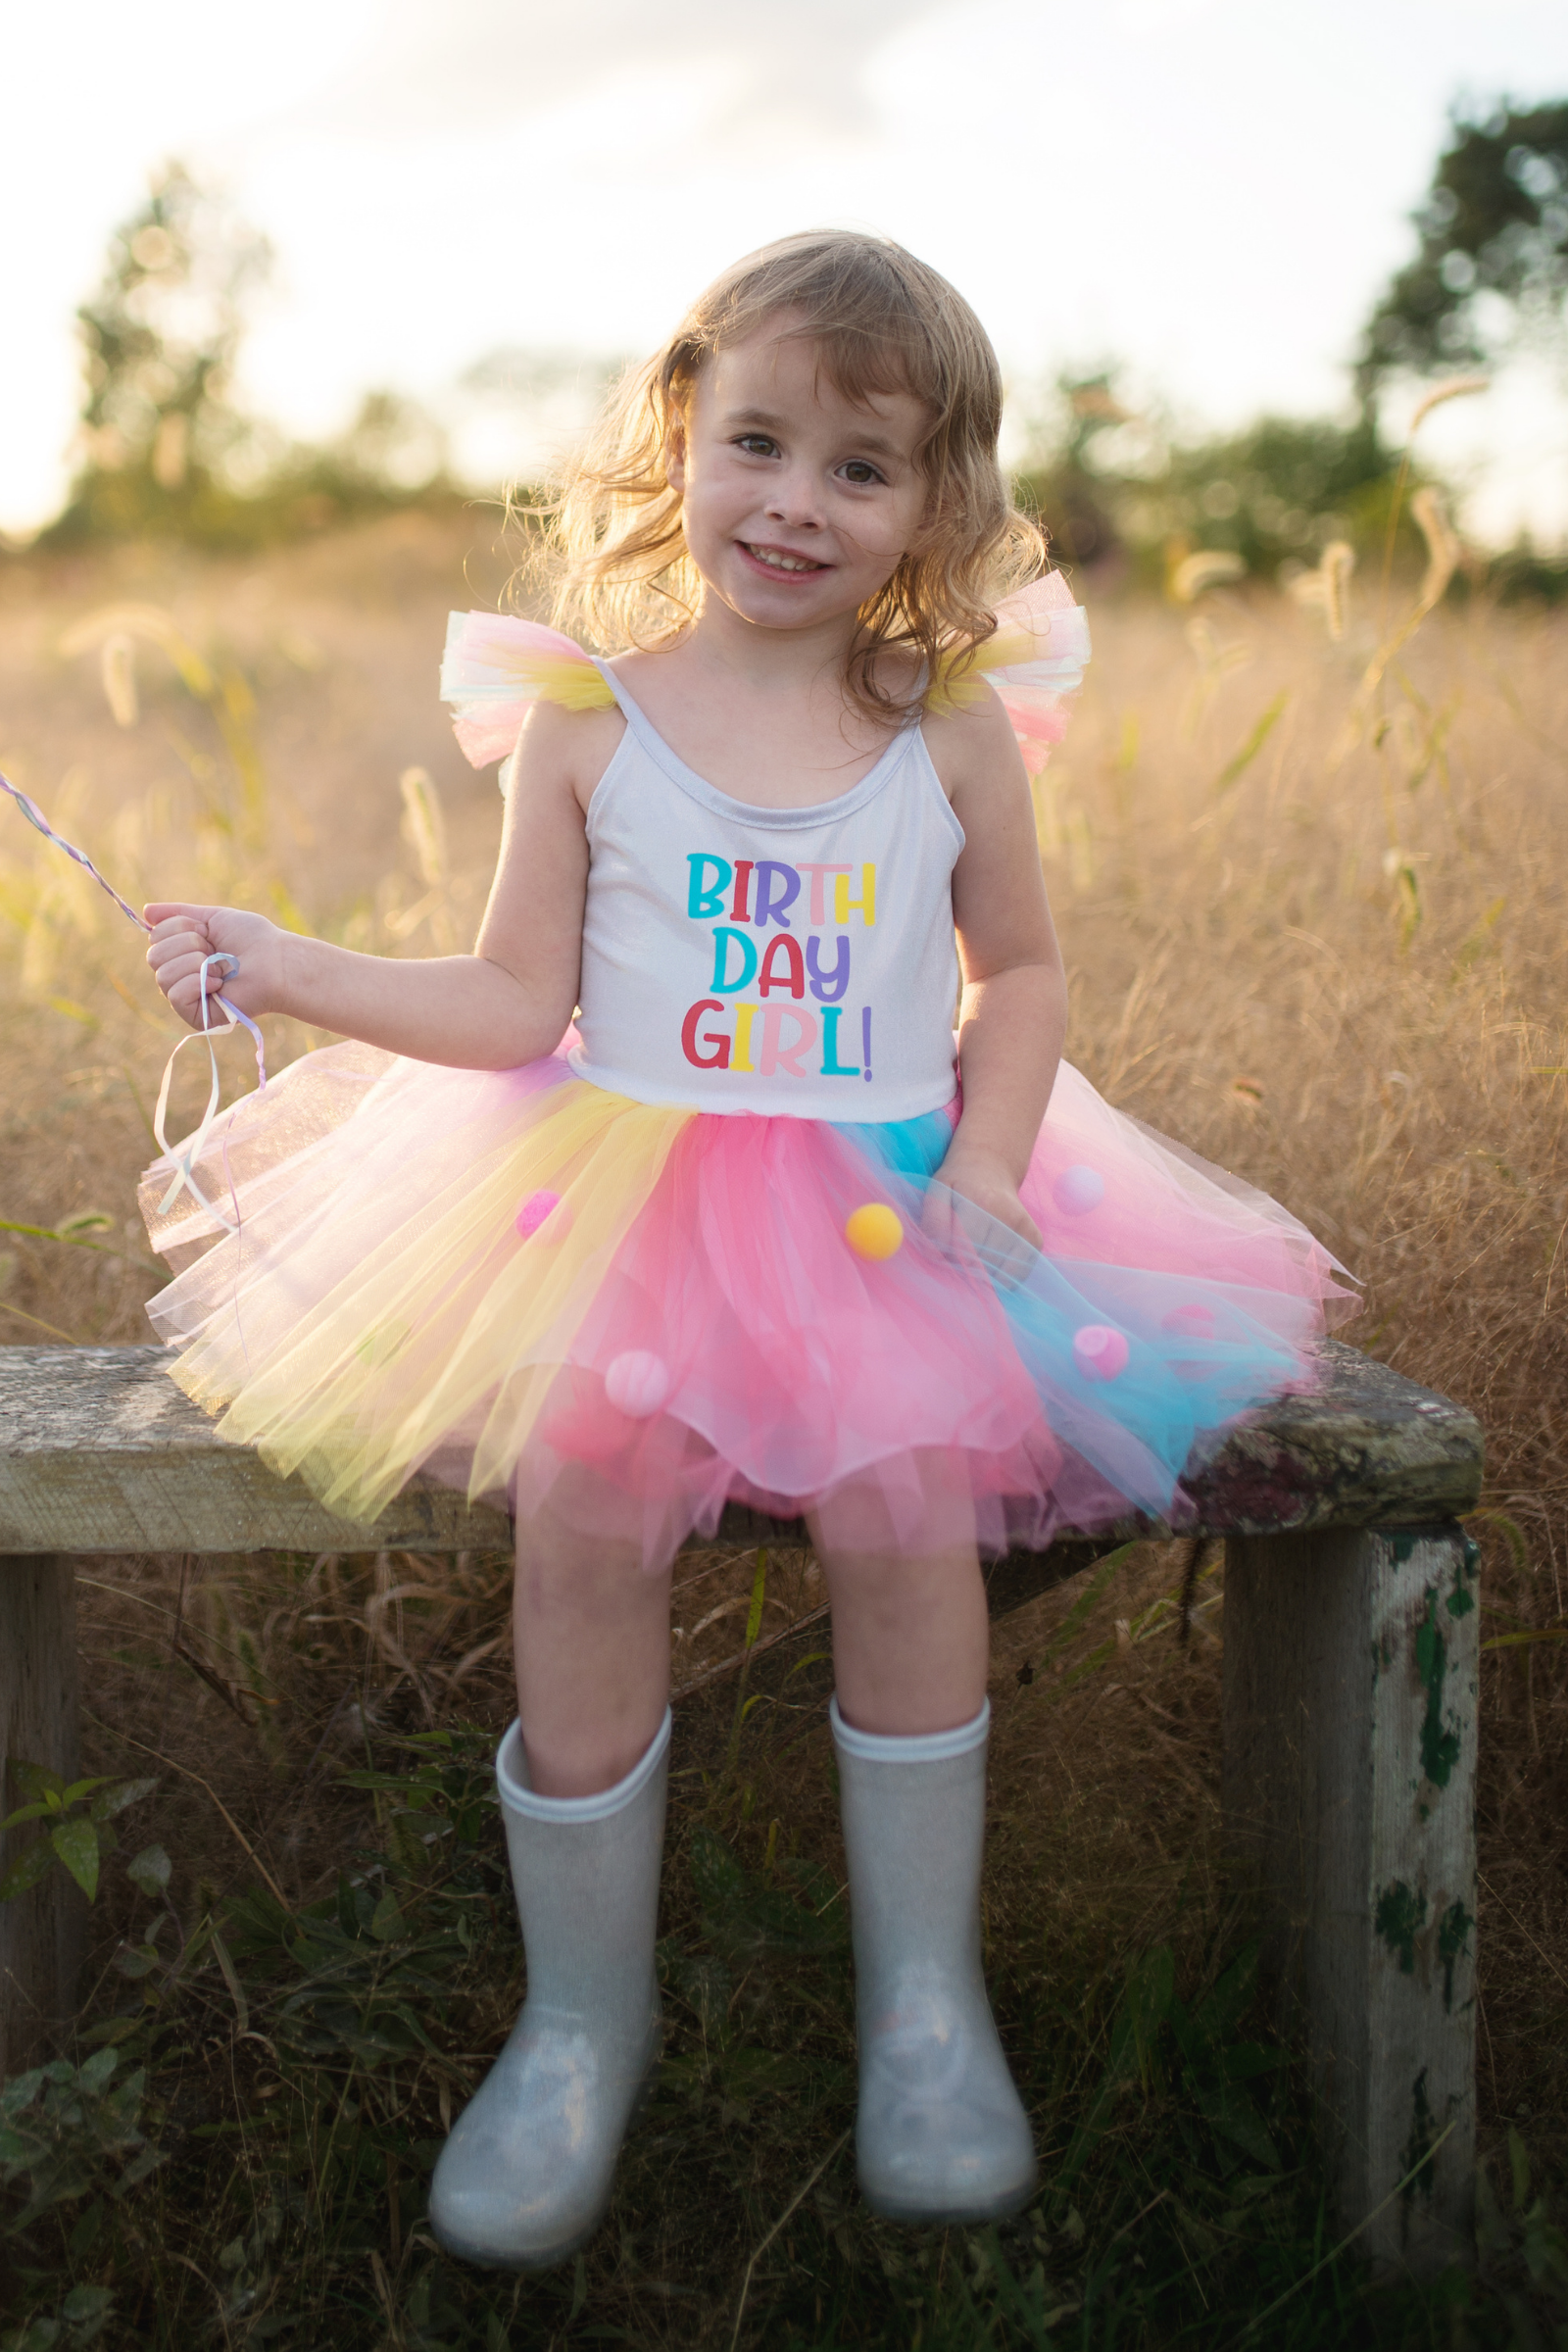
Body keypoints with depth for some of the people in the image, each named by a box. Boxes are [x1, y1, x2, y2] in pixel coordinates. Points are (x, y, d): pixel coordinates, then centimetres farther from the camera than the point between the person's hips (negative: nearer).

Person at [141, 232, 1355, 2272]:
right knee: (582, 1502, -22)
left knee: (899, 1493, -24)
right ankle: (585, 2011, 0)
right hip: (623, 1189, 0)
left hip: (885, 1204, 1)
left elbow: (1019, 974, 11)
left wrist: (983, 1166, -4)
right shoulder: (586, 721, 0)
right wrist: (277, 968, -8)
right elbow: (518, 1003, 1)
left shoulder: (955, 730, 2)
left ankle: (923, 1990, 0)